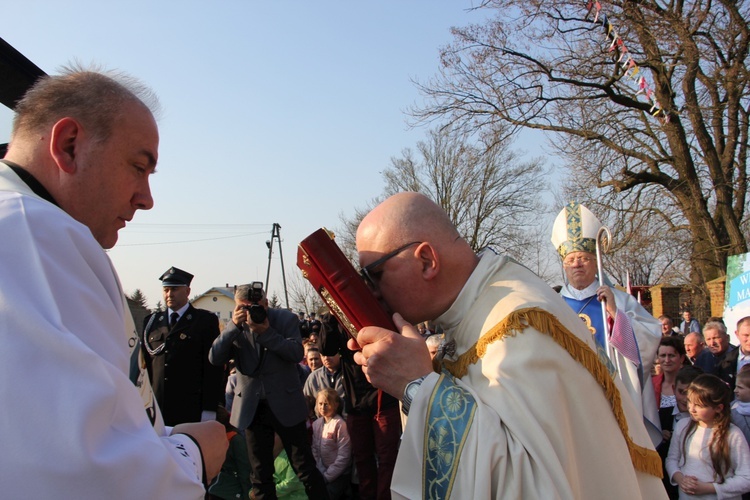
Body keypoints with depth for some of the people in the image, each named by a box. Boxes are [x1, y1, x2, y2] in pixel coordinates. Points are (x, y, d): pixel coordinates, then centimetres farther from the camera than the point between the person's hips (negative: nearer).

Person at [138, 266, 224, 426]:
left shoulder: (206, 320, 2)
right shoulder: (151, 321, 14)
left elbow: (214, 367, -3)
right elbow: (145, 364, 15)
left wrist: (209, 409, -8)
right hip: (156, 410, 3)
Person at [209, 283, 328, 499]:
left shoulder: (286, 318, -5)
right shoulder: (235, 326, 1)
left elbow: (297, 353, -16)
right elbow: (215, 358, -10)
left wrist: (266, 332, -25)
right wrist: (234, 325, -21)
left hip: (285, 405, -2)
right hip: (252, 407, 3)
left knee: (305, 468, 4)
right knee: (260, 474, 13)